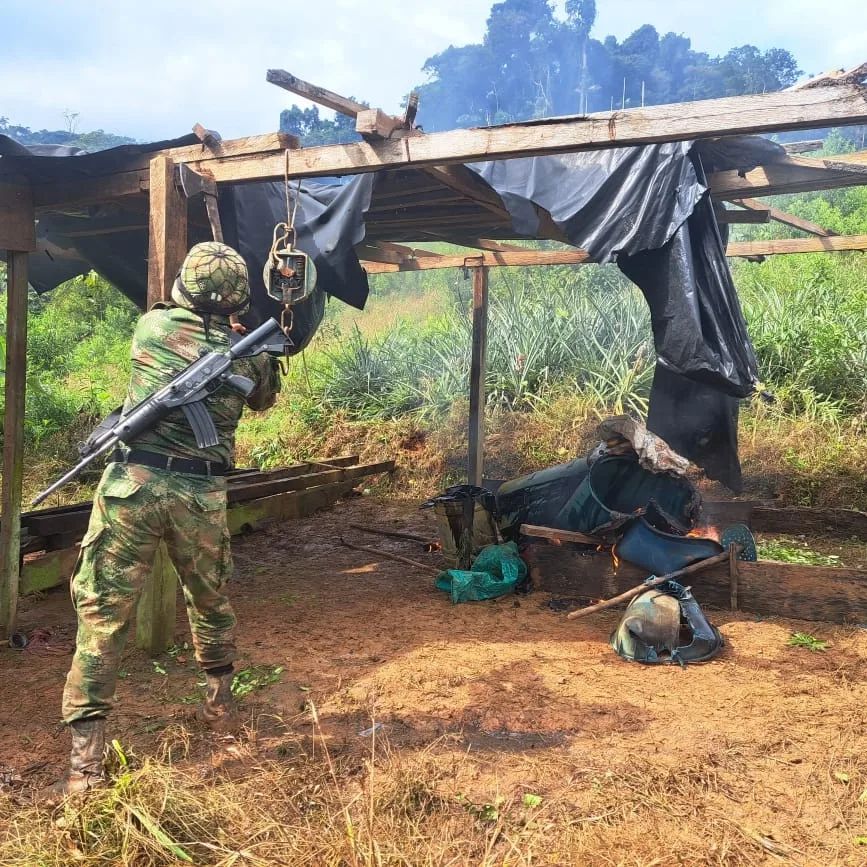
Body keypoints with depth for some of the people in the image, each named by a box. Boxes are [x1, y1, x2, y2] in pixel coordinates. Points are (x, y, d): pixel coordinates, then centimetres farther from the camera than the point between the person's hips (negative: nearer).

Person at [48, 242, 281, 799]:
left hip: (132, 482, -1)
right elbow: (265, 399, 24)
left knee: (104, 614, 2)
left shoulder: (153, 326, 3)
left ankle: (86, 761, 0)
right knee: (211, 602, 24)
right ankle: (221, 704, 40)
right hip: (202, 495, 2)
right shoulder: (249, 352, 4)